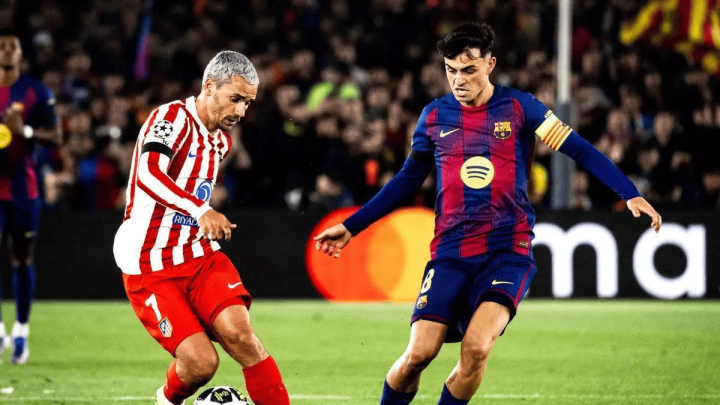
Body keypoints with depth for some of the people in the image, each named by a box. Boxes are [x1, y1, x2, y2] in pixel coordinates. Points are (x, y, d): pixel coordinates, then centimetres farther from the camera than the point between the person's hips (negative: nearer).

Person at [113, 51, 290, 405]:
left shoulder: (220, 140, 12)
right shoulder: (173, 117, -14)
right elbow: (148, 176, -33)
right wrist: (201, 210, -45)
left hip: (199, 256, 6)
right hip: (150, 268, -6)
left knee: (239, 334, -20)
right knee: (200, 362, -17)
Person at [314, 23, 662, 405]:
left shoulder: (518, 107, 1)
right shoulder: (435, 115, 8)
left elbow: (580, 150, 0)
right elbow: (407, 180, 18)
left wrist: (631, 194, -10)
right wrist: (350, 227, 17)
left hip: (508, 250, -2)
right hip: (450, 253, 2)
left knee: (476, 348, -23)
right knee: (418, 352, -12)